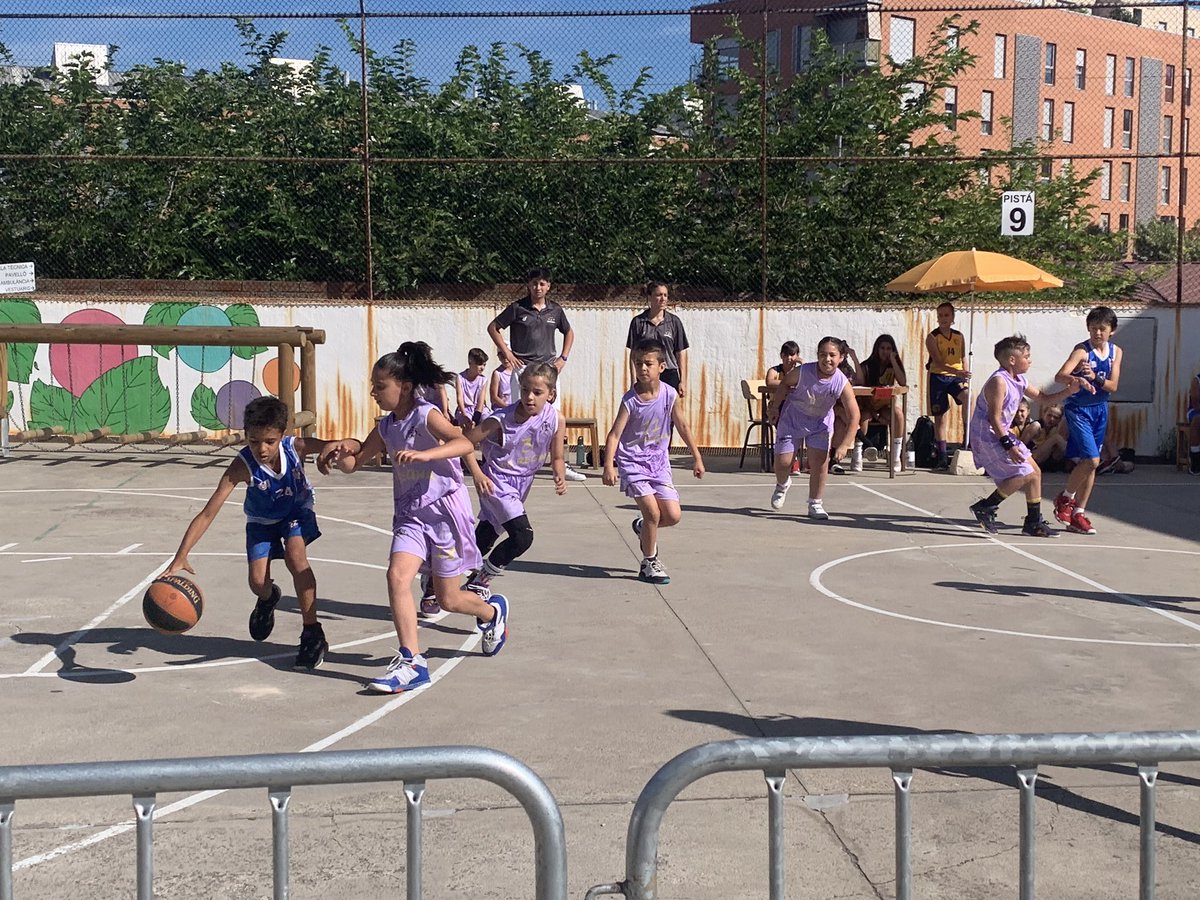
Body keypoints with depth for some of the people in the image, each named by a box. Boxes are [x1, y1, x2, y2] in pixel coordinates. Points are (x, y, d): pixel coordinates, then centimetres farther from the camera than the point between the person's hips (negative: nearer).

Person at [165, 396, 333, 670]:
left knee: (295, 556, -26)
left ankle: (312, 633, -12)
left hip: (297, 511, 0)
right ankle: (268, 599, 33)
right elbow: (207, 514, -38)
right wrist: (181, 557, -46)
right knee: (258, 581, -9)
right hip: (262, 520, 1)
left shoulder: (296, 447, -33)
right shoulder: (242, 466, -36)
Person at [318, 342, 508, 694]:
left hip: (445, 509, -6)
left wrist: (424, 453, -46)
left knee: (448, 598, 5)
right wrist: (340, 452, -8)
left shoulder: (426, 416, -16)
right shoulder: (386, 427, 6)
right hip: (410, 515, 6)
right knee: (397, 575, -17)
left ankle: (492, 611, 38)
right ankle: (412, 662, -12)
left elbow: (465, 443, -32)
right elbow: (353, 463, 15)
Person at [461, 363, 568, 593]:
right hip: (496, 481, -5)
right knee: (523, 535, -18)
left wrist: (560, 477, -19)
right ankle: (482, 578, 3)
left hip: (522, 483, 6)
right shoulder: (501, 420, -24)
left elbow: (556, 457, 0)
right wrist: (477, 474, -23)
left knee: (488, 533, 23)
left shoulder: (556, 420, -14)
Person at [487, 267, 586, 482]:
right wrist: (506, 352, -4)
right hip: (523, 367, -3)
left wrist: (563, 358, 12)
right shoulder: (517, 308, -2)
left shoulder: (555, 310, 8)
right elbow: (492, 327, 3)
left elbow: (569, 332, 23)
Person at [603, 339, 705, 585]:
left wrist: (696, 458, 12)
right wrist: (609, 466, -28)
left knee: (673, 515, -3)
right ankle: (649, 564, 6)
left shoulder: (669, 394, -4)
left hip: (659, 462, 4)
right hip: (633, 462, -4)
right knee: (652, 511, -14)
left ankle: (643, 527, 30)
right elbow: (615, 434, -16)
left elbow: (682, 426, 8)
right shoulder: (630, 400, -14)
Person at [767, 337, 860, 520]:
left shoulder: (843, 384, -27)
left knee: (819, 462, -9)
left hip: (821, 422, 0)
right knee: (782, 462, 0)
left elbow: (853, 417, -23)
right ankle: (782, 485, 35)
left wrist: (844, 445, -29)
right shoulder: (803, 371, -29)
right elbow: (785, 383, -5)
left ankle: (815, 504, 8)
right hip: (792, 418, 0)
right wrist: (775, 407, -1)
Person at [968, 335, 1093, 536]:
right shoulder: (999, 381, -20)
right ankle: (984, 507, -5)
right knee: (1025, 475, -12)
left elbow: (1044, 398, 23)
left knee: (1035, 472, 11)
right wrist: (1008, 446, -27)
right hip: (987, 437, -10)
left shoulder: (1019, 381, 10)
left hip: (1001, 434, 10)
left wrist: (1070, 390, 10)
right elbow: (993, 418, -24)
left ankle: (1034, 523, 19)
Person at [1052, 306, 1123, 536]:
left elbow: (1113, 386, -5)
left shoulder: (1116, 352, 3)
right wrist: (1076, 380, -52)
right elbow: (1059, 376, -30)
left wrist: (1094, 378, -23)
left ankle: (1078, 514, 16)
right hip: (1078, 409, -6)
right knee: (1091, 460, -16)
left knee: (1090, 463, 8)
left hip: (1099, 410, 6)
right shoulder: (1082, 350, -15)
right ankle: (1065, 498, 7)